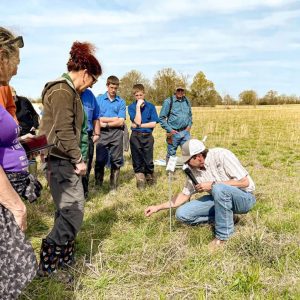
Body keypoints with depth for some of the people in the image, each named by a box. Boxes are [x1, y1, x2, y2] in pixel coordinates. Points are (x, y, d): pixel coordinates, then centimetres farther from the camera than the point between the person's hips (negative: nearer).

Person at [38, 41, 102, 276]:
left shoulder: (69, 91, 18)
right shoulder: (62, 91, -14)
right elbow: (64, 131, -20)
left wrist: (77, 158, 17)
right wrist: (78, 159, -13)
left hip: (65, 160, 11)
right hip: (63, 160, -11)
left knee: (67, 213, 14)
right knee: (73, 214, -7)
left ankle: (64, 262, 26)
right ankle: (48, 265, 4)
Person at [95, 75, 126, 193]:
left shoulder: (121, 102, 4)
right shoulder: (99, 99, 3)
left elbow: (121, 122, -3)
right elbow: (96, 119, -6)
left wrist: (105, 123, -7)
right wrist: (113, 118, -4)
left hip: (116, 134, 1)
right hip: (102, 134, -1)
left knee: (116, 161, 7)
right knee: (100, 160, 3)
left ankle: (113, 187, 19)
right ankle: (98, 186, 17)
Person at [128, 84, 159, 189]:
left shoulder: (150, 106, 1)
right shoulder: (131, 107, 1)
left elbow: (153, 124, -6)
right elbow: (137, 121, -13)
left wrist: (138, 125, -9)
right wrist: (138, 106, -14)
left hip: (148, 136, 0)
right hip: (135, 137, 0)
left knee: (148, 161, 3)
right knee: (137, 161, 6)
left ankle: (150, 179, 23)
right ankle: (140, 181, 18)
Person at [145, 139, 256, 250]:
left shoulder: (221, 155, -21)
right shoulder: (193, 169, -3)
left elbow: (245, 182, -23)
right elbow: (185, 195, 6)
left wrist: (212, 185, -23)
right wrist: (158, 207, 0)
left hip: (244, 198, -6)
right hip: (220, 199, 6)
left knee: (219, 188, -39)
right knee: (182, 214, -10)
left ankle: (223, 235, -20)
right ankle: (225, 218, -1)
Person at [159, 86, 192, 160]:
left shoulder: (187, 101, 9)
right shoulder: (168, 101, -6)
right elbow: (161, 118, -6)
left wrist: (189, 125, 7)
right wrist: (169, 130, -12)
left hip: (185, 132, 4)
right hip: (174, 133, -4)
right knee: (171, 154, 5)